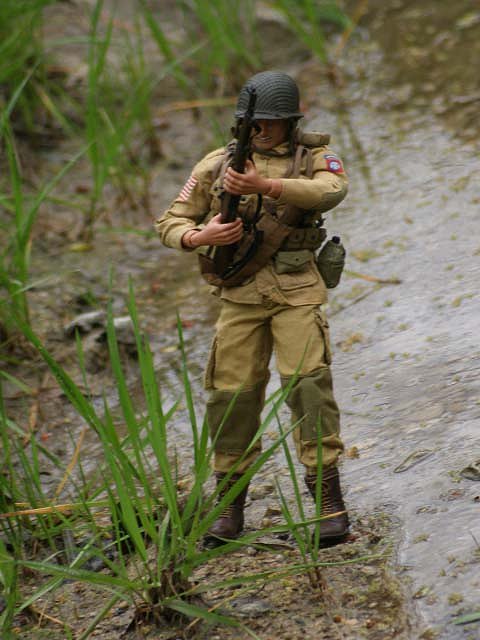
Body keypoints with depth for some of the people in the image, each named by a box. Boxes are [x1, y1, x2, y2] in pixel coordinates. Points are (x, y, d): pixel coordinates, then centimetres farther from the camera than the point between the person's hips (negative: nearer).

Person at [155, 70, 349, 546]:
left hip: (296, 292, -2)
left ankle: (329, 499, -12)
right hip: (240, 293, 2)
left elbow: (330, 191, -21)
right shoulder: (216, 164, 8)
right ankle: (230, 503, 13)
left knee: (308, 381, -16)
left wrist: (264, 185, -34)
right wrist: (199, 236, -14)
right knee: (232, 392, 0)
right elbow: (171, 222, 10)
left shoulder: (316, 156, 3)